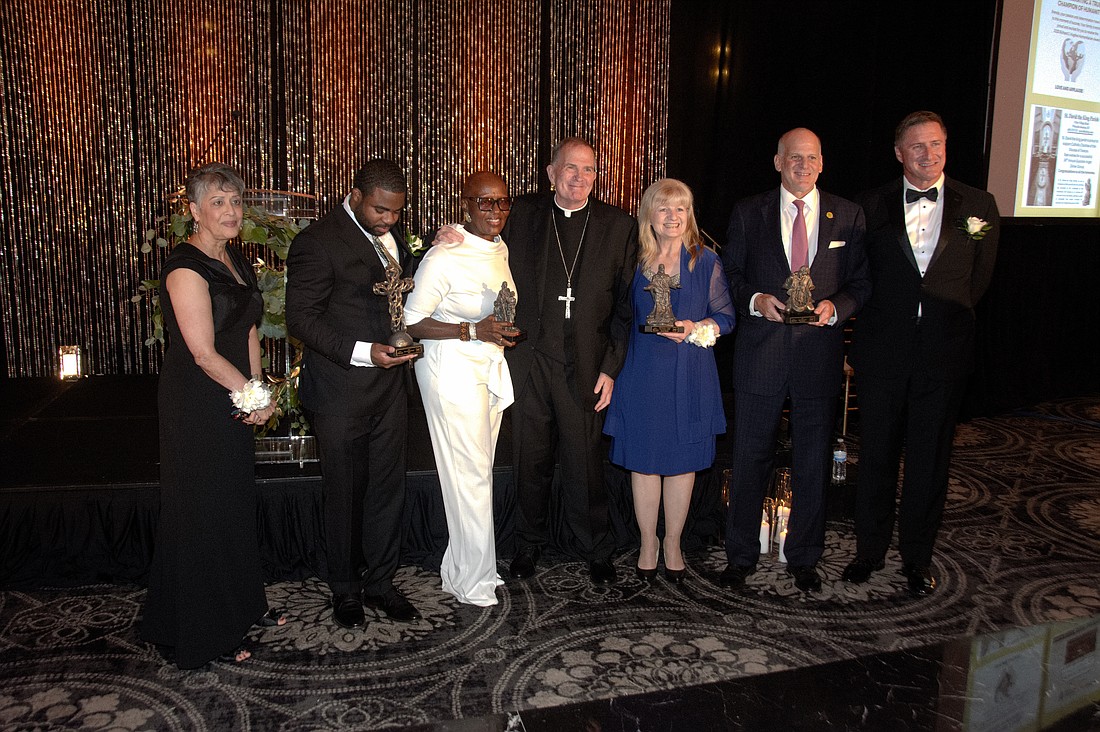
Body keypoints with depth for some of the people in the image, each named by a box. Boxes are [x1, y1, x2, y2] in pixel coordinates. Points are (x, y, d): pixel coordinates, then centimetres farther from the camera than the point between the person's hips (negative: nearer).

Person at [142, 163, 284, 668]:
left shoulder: (234, 259, 8)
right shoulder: (185, 268, -19)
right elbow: (204, 353, -22)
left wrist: (256, 390, 0)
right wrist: (254, 394, -13)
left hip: (232, 401, 8)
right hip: (195, 408, -8)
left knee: (237, 505, 19)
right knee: (201, 514, 4)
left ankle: (243, 604, 37)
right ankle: (201, 635, 21)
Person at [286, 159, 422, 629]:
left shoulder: (391, 234, 9)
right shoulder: (318, 242, -13)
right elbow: (300, 319, -15)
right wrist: (363, 352, -25)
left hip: (389, 384, 6)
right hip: (341, 391, -6)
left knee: (388, 489, 13)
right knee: (345, 494, 9)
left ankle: (380, 582, 29)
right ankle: (345, 590, 28)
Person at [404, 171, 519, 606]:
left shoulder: (501, 250, 8)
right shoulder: (444, 257, -17)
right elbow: (411, 324, -16)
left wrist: (504, 330, 9)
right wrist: (472, 330, -22)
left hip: (491, 368, 8)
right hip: (452, 370, -7)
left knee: (475, 472, 12)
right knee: (471, 475, -3)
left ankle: (459, 570, 26)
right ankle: (475, 583, 13)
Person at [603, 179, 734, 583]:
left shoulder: (707, 262, 3)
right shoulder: (636, 261, 4)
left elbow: (725, 317, 4)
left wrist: (695, 329, -13)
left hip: (690, 376, 0)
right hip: (643, 373, 0)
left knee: (683, 459, 7)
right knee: (644, 458, 5)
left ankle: (673, 542, 24)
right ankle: (647, 542, 23)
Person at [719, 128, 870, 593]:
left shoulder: (847, 216, 6)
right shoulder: (748, 213, 4)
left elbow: (861, 284, 8)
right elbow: (729, 275, 6)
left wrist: (835, 307, -12)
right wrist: (756, 300, -13)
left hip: (819, 356, 1)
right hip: (760, 355, -1)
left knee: (813, 463, 10)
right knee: (750, 459, 6)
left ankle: (804, 558, 27)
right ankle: (741, 555, 22)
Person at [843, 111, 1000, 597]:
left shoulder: (978, 206, 4)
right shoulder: (872, 206, 2)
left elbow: (978, 281, 11)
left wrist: (945, 316, 9)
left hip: (943, 354, 0)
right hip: (882, 353, 0)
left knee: (929, 460, 9)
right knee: (876, 456, 9)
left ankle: (917, 558, 24)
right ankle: (870, 551, 24)